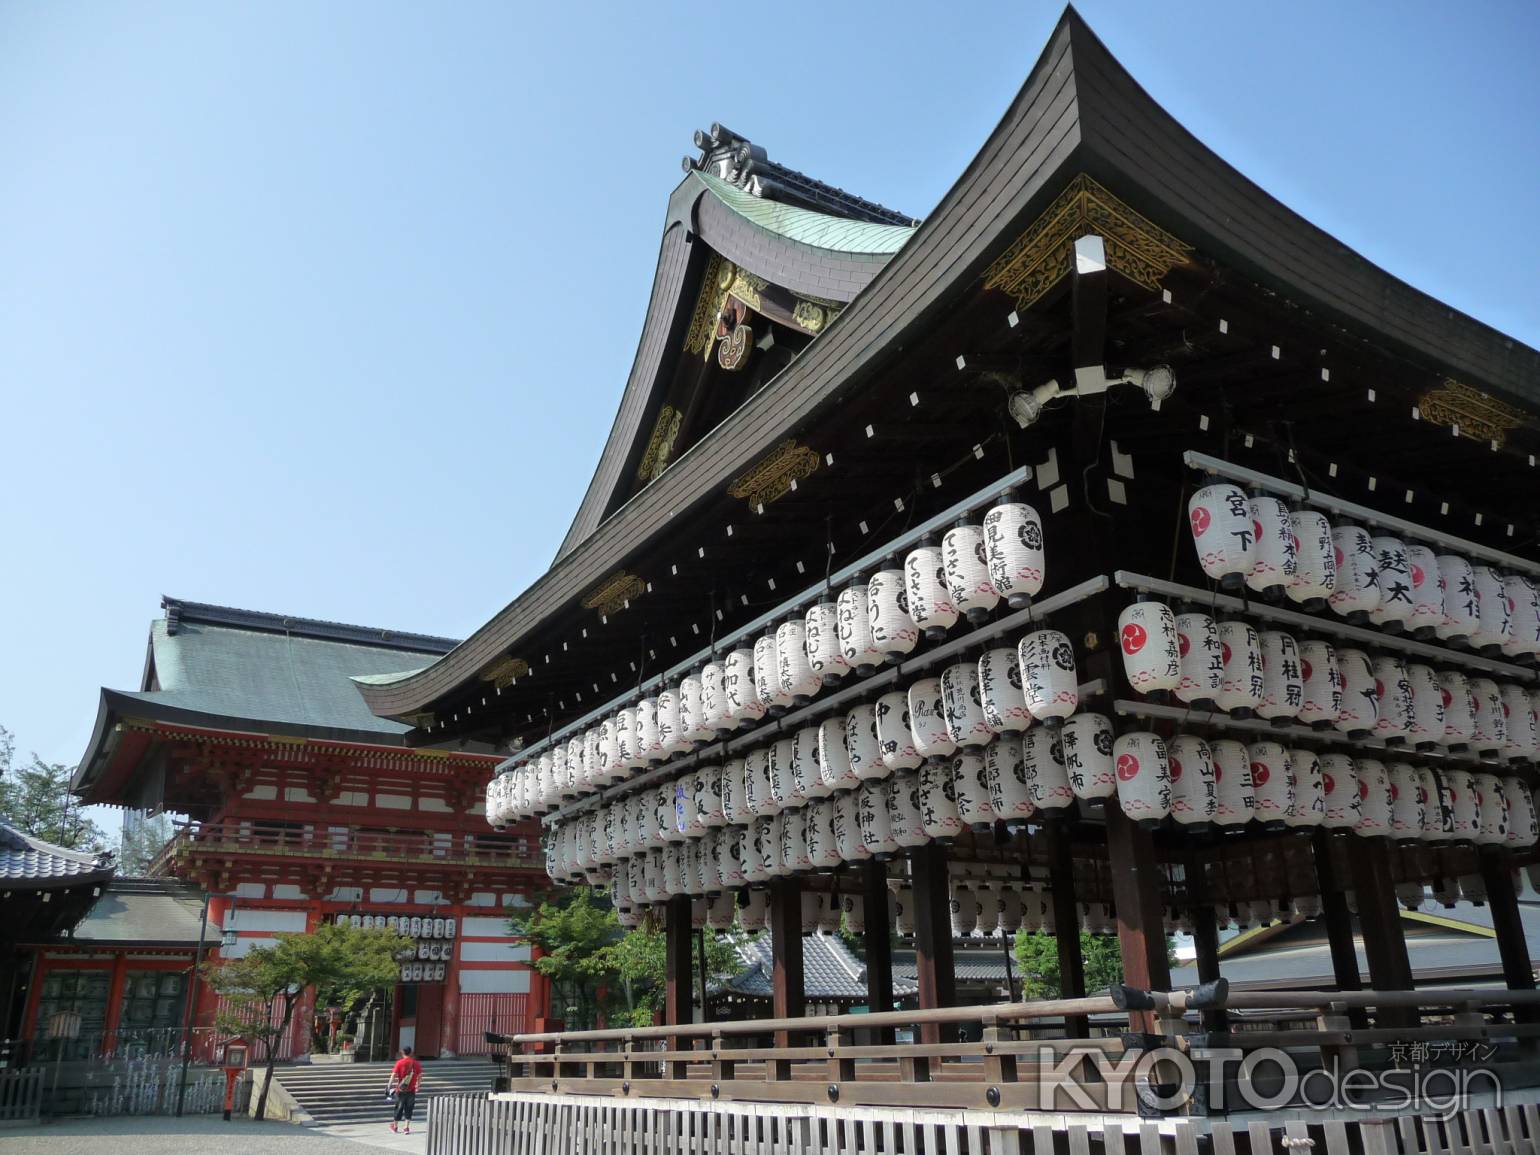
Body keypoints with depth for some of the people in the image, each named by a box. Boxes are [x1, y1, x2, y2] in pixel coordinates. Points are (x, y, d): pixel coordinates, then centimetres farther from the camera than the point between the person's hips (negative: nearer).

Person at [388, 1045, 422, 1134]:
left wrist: (390, 1086, -3)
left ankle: (395, 1126, 27)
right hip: (411, 1090, 1)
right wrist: (417, 1086, 19)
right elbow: (420, 1076, 5)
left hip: (401, 1090, -1)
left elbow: (393, 1075, -11)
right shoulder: (416, 1063, 0)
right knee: (409, 1109, 9)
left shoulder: (399, 1062, -7)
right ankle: (406, 1128, 5)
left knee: (399, 1108, 13)